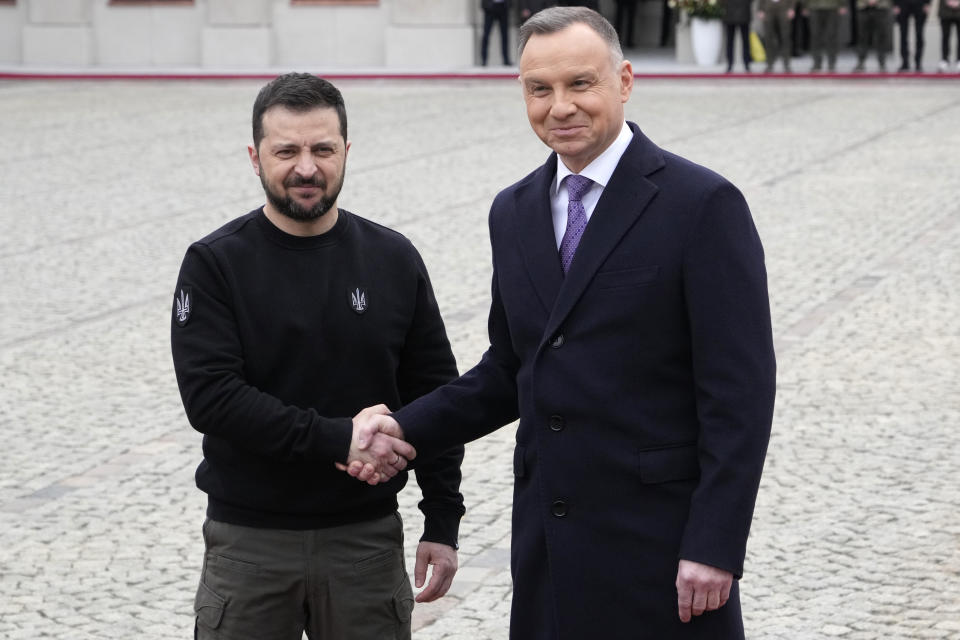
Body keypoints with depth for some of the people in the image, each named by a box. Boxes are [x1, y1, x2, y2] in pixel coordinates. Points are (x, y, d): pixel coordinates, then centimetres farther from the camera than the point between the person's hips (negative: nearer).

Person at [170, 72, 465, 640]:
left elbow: (435, 395, 6)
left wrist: (443, 523, 2)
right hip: (250, 543, -2)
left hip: (367, 536, 2)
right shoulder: (215, 264, -4)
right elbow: (210, 396, -15)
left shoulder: (393, 259, 3)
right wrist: (337, 440, -21)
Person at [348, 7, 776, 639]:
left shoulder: (703, 204, -9)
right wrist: (407, 427, 2)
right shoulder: (513, 213, 11)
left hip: (658, 540, -5)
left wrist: (715, 546, -17)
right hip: (547, 540, 6)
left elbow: (740, 391, -12)